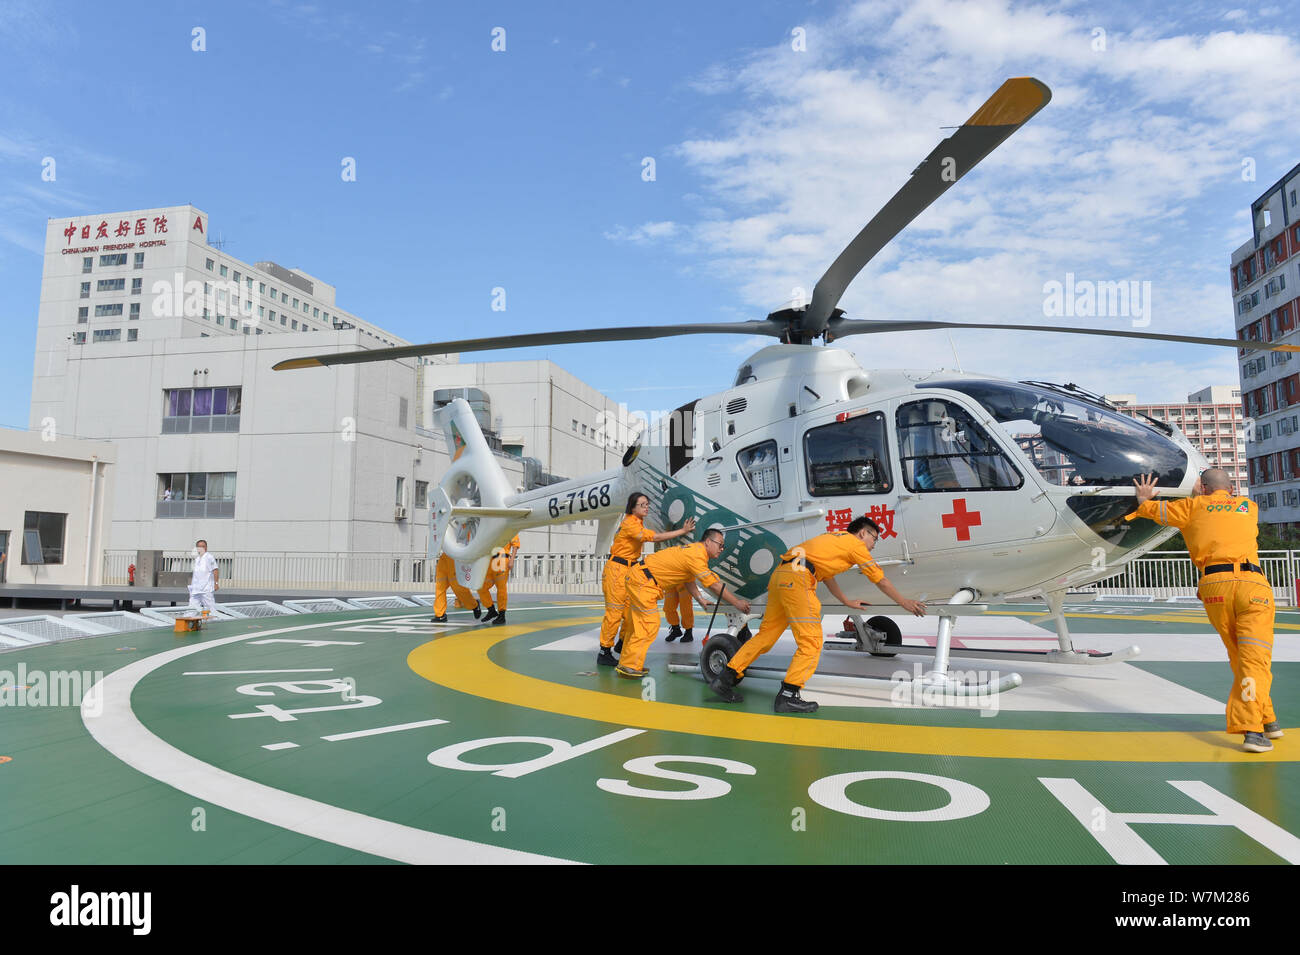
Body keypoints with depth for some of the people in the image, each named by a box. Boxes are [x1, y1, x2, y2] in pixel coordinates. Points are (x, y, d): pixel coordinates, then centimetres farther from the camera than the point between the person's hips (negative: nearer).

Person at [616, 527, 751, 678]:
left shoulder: (694, 550, 12)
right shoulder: (697, 555, -20)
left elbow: (689, 580, 19)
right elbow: (714, 585, -20)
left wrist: (701, 600, 10)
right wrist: (737, 603, -14)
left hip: (637, 576, 11)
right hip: (642, 581, -11)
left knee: (639, 625, 15)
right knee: (650, 625, -8)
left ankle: (626, 664, 21)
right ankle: (629, 666, -4)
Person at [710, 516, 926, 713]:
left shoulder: (834, 537, 32)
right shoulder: (855, 543, 9)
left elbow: (827, 575, 43)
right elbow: (881, 581, 16)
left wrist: (847, 602, 53)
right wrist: (906, 604, 28)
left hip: (780, 575, 9)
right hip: (798, 578, -9)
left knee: (766, 634, 12)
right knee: (811, 642, -4)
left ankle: (725, 678, 11)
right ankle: (788, 696, -7)